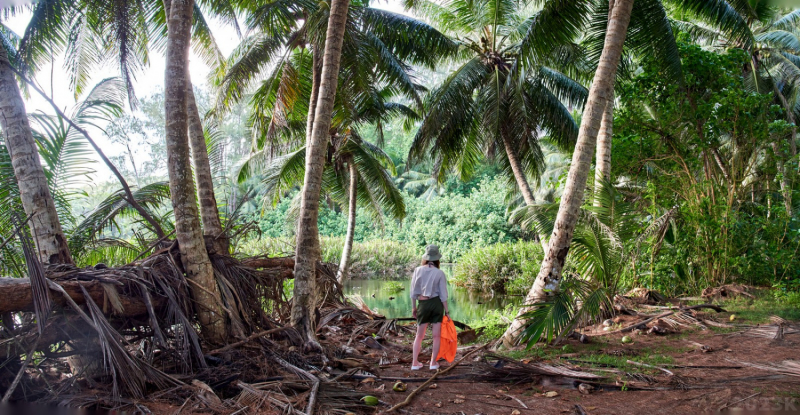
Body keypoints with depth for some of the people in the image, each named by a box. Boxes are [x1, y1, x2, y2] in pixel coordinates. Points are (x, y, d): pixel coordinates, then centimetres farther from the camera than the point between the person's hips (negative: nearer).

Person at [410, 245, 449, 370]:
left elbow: (413, 291, 0)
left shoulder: (418, 270, -3)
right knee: (437, 335, 9)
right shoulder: (439, 273, -7)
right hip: (437, 303, -1)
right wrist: (446, 310, 2)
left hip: (423, 304, 2)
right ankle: (433, 363, 11)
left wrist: (413, 308, 9)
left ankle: (415, 363, 13)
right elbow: (443, 294, -6)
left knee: (419, 335, 13)